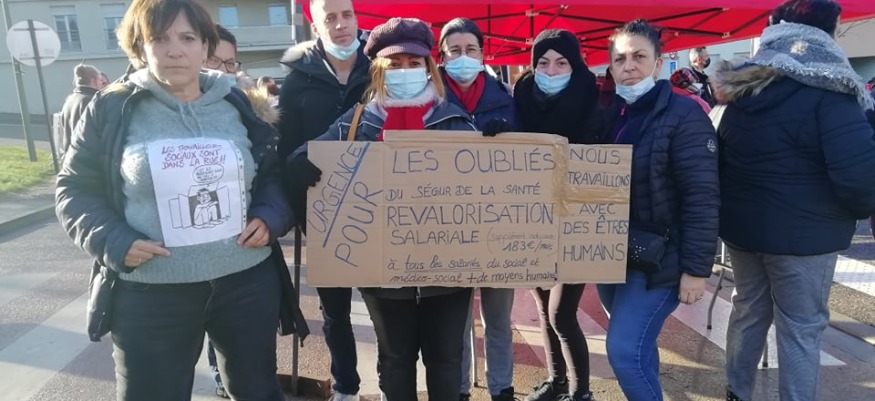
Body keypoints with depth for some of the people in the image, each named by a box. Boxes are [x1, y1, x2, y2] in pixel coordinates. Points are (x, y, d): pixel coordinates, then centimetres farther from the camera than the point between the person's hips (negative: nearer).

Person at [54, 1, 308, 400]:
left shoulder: (236, 105, 4)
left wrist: (269, 217, -8)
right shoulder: (112, 109, -2)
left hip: (249, 281, 2)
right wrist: (112, 240, -13)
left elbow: (273, 174, 11)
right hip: (150, 294, -1)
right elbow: (75, 190, 3)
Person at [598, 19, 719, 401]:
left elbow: (702, 198, -16)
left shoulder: (684, 115, -12)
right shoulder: (609, 116, 7)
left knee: (625, 350, -10)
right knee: (637, 346, 18)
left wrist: (696, 268, -18)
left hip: (658, 259, -6)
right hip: (612, 256, 6)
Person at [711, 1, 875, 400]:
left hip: (741, 224, 6)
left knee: (748, 311, 20)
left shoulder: (742, 91, 5)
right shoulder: (827, 94, -15)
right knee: (800, 328, 6)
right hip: (802, 232, -6)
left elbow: (720, 161, 14)